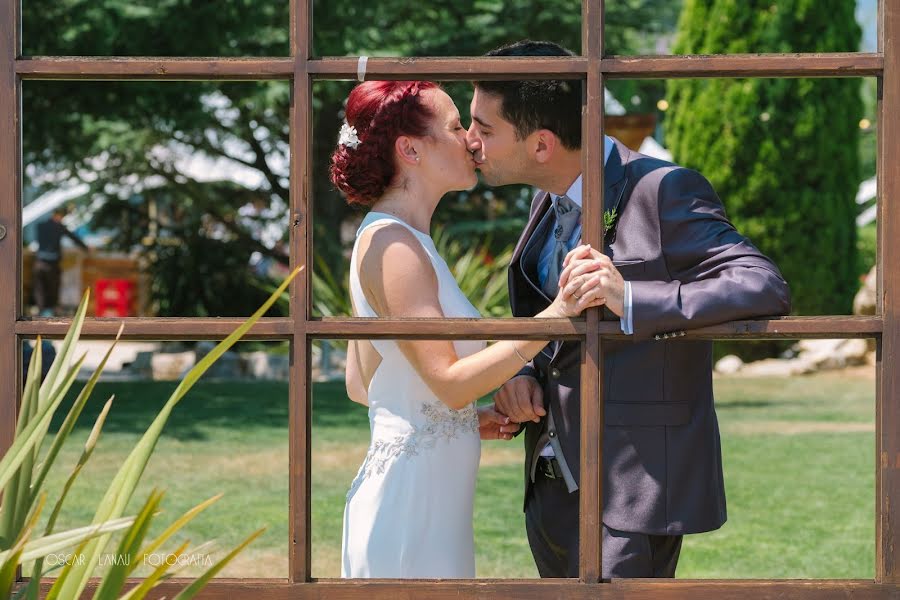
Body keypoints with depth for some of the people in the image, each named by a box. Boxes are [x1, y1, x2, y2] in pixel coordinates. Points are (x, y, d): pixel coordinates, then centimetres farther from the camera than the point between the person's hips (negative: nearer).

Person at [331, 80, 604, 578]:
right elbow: (449, 380, -23)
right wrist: (556, 315, -28)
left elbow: (358, 384, 18)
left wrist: (468, 418, 13)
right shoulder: (392, 243, -16)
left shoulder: (384, 238, 13)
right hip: (411, 502, -10)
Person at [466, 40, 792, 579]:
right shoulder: (550, 204, 11)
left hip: (631, 489, -8)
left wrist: (630, 300, -34)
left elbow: (768, 290, -24)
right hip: (552, 487, 8)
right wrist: (522, 375, -4)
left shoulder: (664, 191, -15)